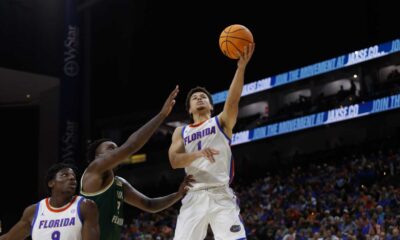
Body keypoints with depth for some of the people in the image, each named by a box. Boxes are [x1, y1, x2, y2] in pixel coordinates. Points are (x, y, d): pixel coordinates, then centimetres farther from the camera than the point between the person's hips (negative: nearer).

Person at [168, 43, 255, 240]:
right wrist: (198, 153, -19)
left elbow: (233, 100, -8)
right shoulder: (181, 132, 19)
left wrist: (241, 66, -24)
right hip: (194, 197, 2)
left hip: (220, 195, -2)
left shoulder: (221, 122, 13)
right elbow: (174, 161, 2)